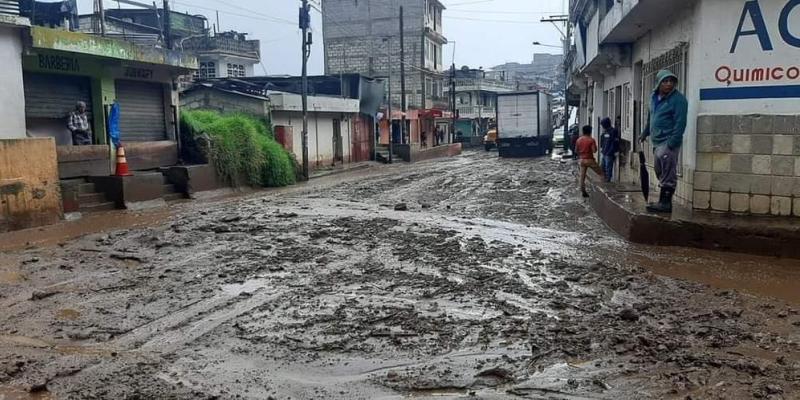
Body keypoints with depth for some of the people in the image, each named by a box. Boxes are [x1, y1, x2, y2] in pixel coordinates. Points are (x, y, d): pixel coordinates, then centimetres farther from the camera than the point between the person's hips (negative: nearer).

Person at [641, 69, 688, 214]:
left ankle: (666, 203, -3)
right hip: (657, 142, 9)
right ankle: (663, 201, 24)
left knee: (668, 174, -6)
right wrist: (645, 133, 29)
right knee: (660, 172, 15)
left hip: (668, 143, -9)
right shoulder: (655, 97, 13)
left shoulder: (678, 99, -11)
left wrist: (672, 143, -22)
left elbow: (680, 123, -17)